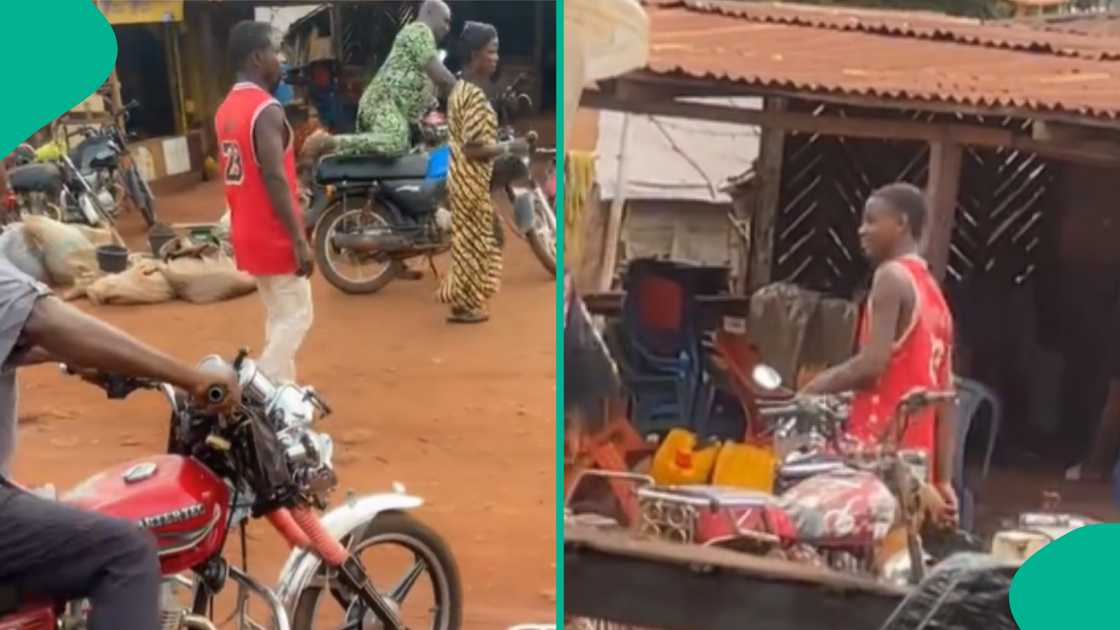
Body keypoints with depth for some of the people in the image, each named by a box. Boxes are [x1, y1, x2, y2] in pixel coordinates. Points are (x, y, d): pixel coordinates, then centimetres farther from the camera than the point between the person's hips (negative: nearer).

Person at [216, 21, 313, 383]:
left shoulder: (225, 110, 10)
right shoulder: (266, 109, -18)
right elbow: (275, 179, -23)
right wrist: (300, 240, -22)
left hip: (247, 234, 9)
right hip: (274, 235, -9)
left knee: (278, 316, 17)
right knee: (296, 316, -1)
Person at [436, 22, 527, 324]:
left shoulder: (460, 89, 8)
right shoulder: (475, 96, -22)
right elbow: (473, 149, -25)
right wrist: (509, 147, -15)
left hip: (460, 175, 9)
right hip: (472, 179, -9)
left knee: (465, 240, 18)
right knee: (472, 242, 3)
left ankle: (459, 297, 28)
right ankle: (463, 306, 14)